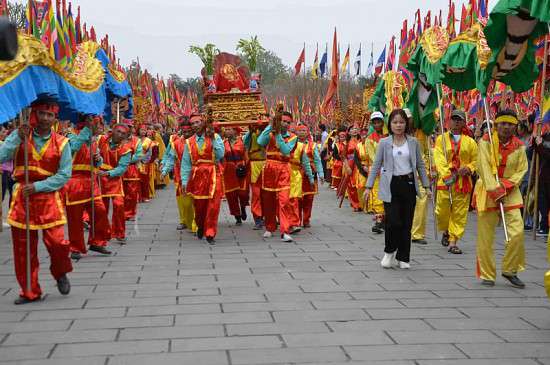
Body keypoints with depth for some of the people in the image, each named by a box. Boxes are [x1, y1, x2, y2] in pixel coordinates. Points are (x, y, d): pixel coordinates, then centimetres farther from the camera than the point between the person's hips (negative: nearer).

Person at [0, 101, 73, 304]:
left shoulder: (61, 143, 0)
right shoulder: (19, 136, 3)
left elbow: (64, 175, -4)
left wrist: (37, 186, -12)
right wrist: (18, 138, -18)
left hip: (48, 198, -1)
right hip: (22, 198, 1)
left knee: (57, 242, -12)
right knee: (22, 249, 5)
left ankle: (60, 274, 21)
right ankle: (30, 292, 20)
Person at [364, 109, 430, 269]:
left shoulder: (413, 142, 6)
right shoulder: (384, 143, 1)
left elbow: (420, 165, 11)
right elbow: (376, 165, 4)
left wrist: (426, 186, 7)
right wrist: (368, 186, -1)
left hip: (409, 185, 2)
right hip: (391, 185, -2)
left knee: (406, 223, 4)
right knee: (393, 221, -11)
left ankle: (403, 258, 17)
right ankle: (390, 251, 15)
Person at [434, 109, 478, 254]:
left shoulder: (470, 142, 10)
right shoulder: (441, 139, 6)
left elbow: (476, 160, 12)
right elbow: (439, 159, -6)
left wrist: (468, 168, -10)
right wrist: (446, 175, -20)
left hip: (463, 182, 1)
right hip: (445, 181, -1)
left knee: (460, 213, 0)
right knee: (442, 211, 2)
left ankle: (453, 242, 7)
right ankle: (446, 231, 32)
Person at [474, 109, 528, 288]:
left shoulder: (519, 146, 3)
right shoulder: (486, 141, -7)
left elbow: (522, 170, 2)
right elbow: (484, 168, -14)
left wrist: (505, 186, -13)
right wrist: (495, 191, -22)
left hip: (510, 192, 3)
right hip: (487, 191, -3)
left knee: (517, 233, -9)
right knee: (485, 237, 1)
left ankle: (510, 270, 11)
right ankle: (487, 275, 16)